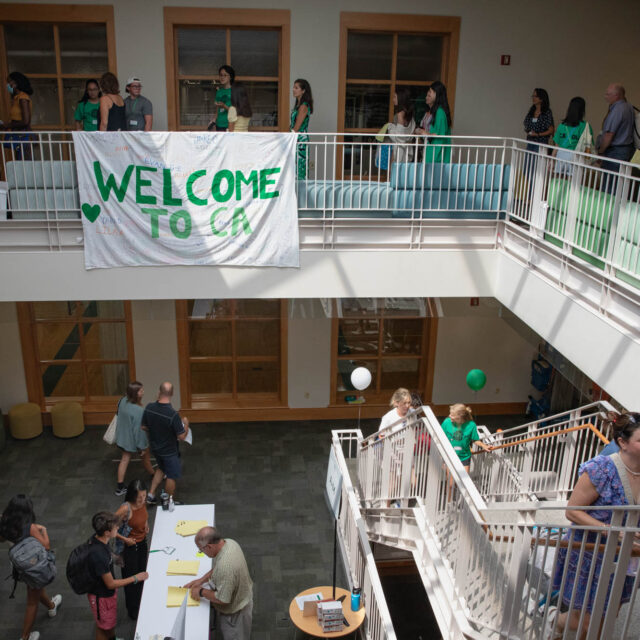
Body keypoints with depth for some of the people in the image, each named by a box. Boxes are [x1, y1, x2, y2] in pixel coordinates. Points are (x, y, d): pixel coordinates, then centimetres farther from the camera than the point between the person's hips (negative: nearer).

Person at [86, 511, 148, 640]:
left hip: (109, 592, 8)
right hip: (101, 596, -8)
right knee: (104, 627, 19)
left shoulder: (98, 539, -15)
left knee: (112, 620, 32)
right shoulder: (98, 555, -41)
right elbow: (110, 584, -28)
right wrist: (136, 578, -20)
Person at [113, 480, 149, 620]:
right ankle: (133, 610, 34)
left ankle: (140, 606, 45)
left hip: (142, 543, 6)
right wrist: (125, 539, -22)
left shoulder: (143, 503, -10)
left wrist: (146, 525, -1)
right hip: (129, 547, -6)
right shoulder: (125, 508, -32)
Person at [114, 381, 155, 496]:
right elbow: (138, 429, -27)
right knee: (145, 457, 21)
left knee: (125, 459, 19)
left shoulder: (123, 401, -14)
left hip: (123, 437, 6)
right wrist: (142, 447, -16)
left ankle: (120, 487, 25)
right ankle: (153, 476, 47)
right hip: (134, 439, -6)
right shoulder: (138, 410, -35)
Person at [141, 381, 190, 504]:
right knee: (171, 476, 16)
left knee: (161, 468, 31)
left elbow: (144, 427, -2)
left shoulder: (149, 407, -17)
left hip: (155, 447, 5)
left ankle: (151, 494, 30)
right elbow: (181, 436, -23)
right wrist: (186, 424, -5)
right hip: (169, 451, -5)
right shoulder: (173, 414, -32)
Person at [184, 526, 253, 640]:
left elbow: (222, 599, -31)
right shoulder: (229, 542, -15)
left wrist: (201, 592, -17)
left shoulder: (225, 566, -43)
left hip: (235, 612, -7)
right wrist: (201, 580, -1)